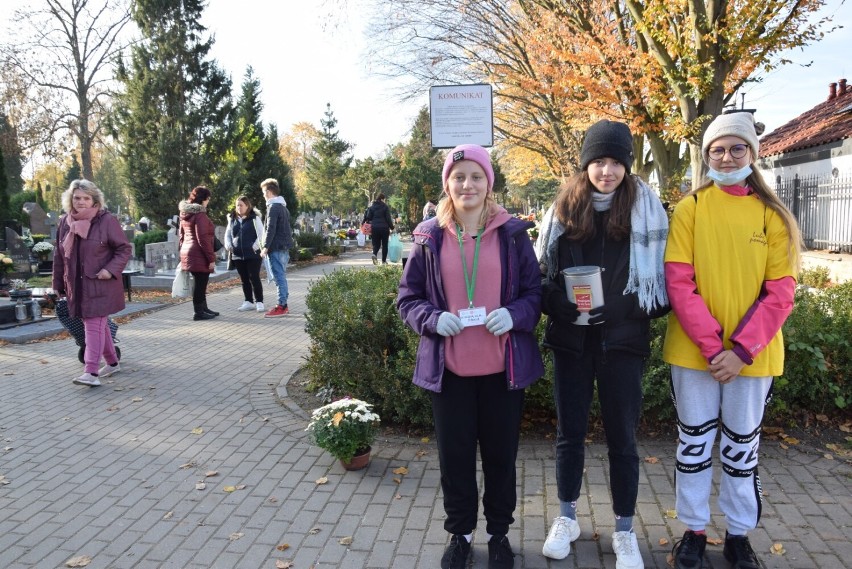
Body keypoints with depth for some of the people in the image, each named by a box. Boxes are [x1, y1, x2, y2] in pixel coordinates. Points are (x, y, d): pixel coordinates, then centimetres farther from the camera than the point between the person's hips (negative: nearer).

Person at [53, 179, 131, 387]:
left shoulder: (107, 220, -10)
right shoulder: (65, 222, 6)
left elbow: (124, 249, -7)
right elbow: (59, 255, 12)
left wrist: (111, 270, -20)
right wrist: (58, 283, 13)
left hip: (100, 285, -6)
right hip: (77, 285, 6)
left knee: (94, 325, -10)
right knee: (98, 325, 15)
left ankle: (91, 372, -11)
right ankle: (112, 363, 28)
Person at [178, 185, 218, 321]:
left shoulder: (185, 213, 14)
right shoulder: (200, 214, -16)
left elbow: (181, 235, 20)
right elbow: (203, 239, -20)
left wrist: (182, 251, 25)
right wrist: (211, 258, -17)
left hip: (188, 253, 10)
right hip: (199, 255, -10)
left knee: (200, 283, 18)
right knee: (200, 283, -2)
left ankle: (203, 309, 27)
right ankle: (198, 312, 3)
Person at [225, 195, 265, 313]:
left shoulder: (254, 218, -4)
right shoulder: (232, 219, 12)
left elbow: (261, 234, -8)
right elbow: (228, 234, 17)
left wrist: (255, 246, -18)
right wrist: (228, 245, 0)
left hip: (252, 254, -5)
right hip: (237, 255, 5)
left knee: (254, 278, -4)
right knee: (244, 280, 11)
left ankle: (259, 302, 3)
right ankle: (248, 302, 20)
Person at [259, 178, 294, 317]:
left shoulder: (273, 207, -12)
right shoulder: (283, 206, 18)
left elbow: (271, 229, -19)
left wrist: (266, 247, -18)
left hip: (276, 248, -10)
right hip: (284, 247, 10)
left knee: (279, 277, -8)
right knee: (282, 276, 12)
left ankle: (281, 306, -8)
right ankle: (283, 305, 17)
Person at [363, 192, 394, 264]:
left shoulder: (372, 207, 6)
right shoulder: (385, 207, -4)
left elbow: (368, 217, 3)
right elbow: (388, 218, -6)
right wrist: (392, 227, 0)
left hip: (374, 227, 3)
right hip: (384, 227, -3)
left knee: (376, 243, 10)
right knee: (384, 244, 8)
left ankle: (374, 254, -19)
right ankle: (384, 260, 8)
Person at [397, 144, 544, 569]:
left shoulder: (512, 233, -1)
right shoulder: (429, 237, 0)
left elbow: (534, 293, 3)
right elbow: (408, 297, 4)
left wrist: (514, 315, -18)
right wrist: (434, 319, -15)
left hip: (503, 367, 0)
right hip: (448, 368, 1)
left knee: (501, 454, 13)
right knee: (454, 455, 12)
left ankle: (499, 533, 35)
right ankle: (459, 533, 34)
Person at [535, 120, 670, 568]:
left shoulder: (646, 208, -1)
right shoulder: (563, 208, 3)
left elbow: (662, 274, 2)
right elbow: (541, 271, 5)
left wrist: (629, 306, -13)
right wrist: (557, 303, -13)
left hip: (623, 342, -1)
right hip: (571, 341, 2)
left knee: (622, 438, 8)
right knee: (569, 433, 13)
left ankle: (624, 531, 27)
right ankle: (567, 518, 32)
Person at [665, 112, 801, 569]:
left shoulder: (773, 215, 2)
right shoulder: (690, 208, -2)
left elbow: (781, 292, -3)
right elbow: (678, 282, -8)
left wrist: (740, 349, -14)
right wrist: (712, 345, -17)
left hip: (752, 354, 1)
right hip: (694, 350, -1)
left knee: (742, 446, 14)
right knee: (694, 442, 10)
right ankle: (694, 530, 28)